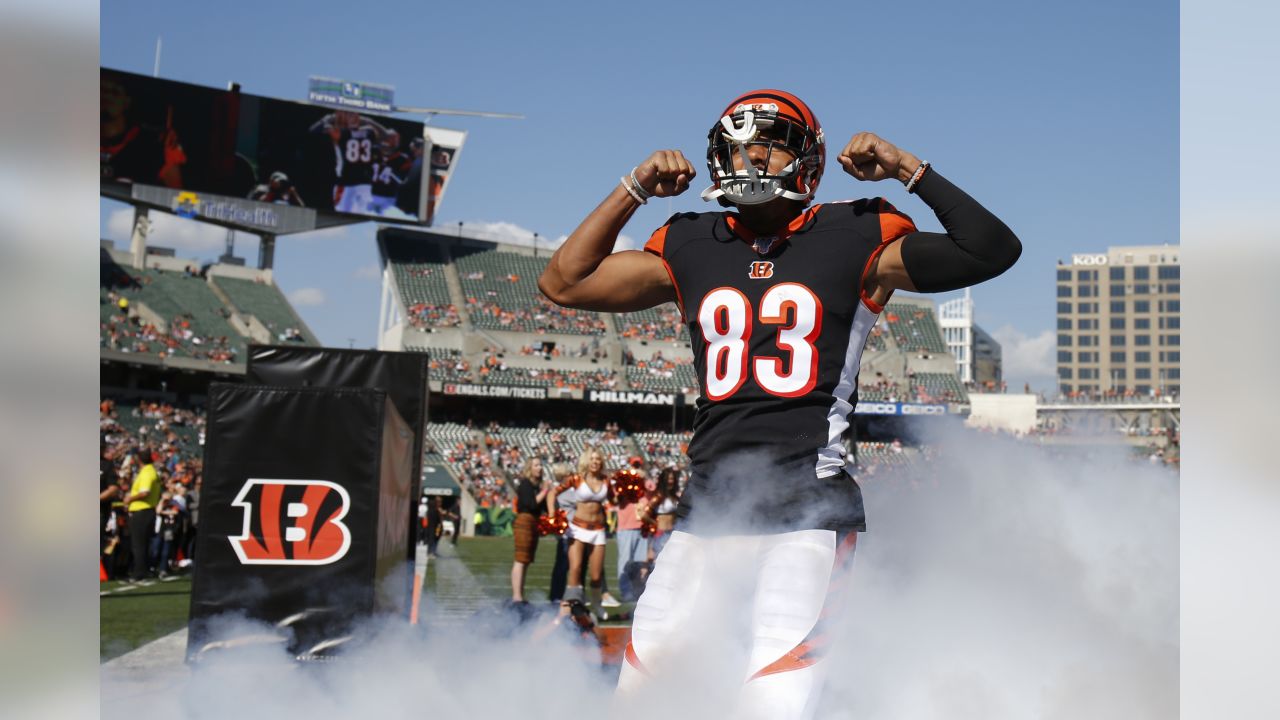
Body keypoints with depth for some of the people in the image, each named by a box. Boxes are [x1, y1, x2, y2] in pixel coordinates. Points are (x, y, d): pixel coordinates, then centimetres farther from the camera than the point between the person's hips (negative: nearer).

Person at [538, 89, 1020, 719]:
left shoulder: (854, 240, 4)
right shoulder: (689, 247, 14)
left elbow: (993, 250, -1)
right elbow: (563, 284, 18)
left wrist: (908, 169, -2)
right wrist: (633, 191, 14)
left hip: (808, 507, -4)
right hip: (708, 506, 4)